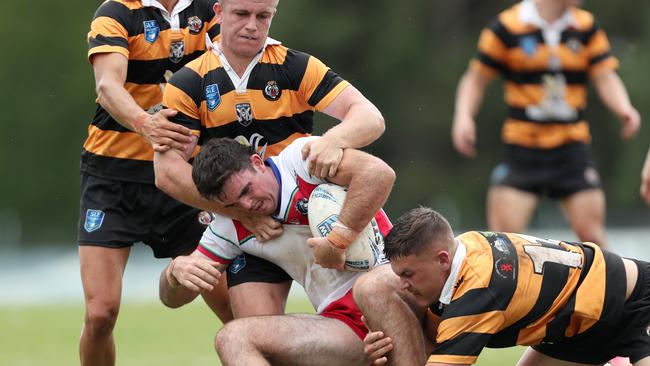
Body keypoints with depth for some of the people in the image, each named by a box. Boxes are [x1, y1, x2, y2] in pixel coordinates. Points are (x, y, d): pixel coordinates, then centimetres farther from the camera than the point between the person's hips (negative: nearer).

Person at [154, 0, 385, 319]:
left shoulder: (298, 68, -1)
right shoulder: (188, 84, 0)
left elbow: (370, 118, -10)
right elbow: (167, 171, -10)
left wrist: (335, 139, -34)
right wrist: (243, 213, -19)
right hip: (249, 232, 0)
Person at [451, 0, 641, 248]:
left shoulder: (587, 28, 5)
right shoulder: (506, 27, -4)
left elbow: (606, 79, 2)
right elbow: (475, 80, 2)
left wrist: (624, 109, -17)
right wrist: (464, 117, -13)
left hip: (572, 147, 3)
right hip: (521, 148, -3)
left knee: (591, 236, 0)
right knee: (504, 237, -11)